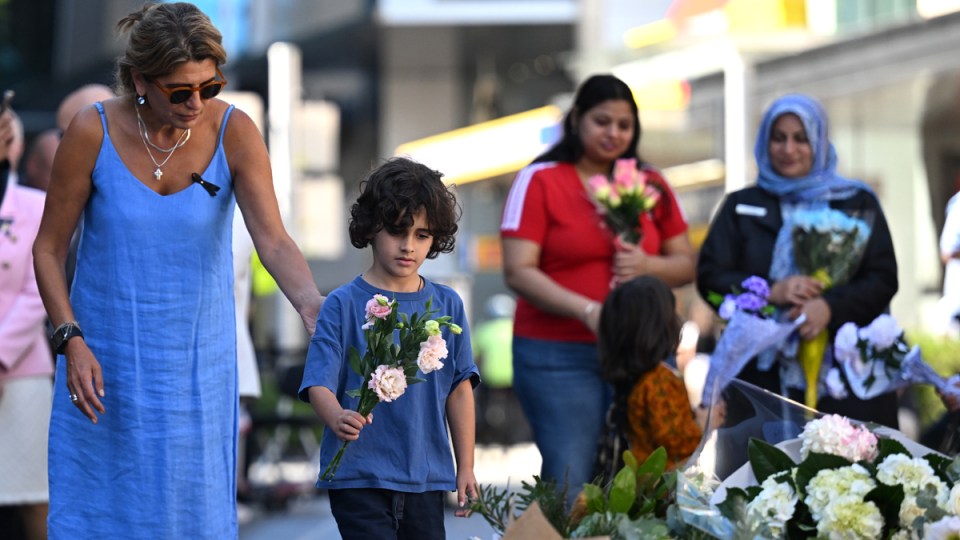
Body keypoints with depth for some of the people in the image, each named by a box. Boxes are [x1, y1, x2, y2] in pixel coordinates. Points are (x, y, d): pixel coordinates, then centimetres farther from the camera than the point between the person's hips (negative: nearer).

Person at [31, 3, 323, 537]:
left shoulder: (234, 132, -11)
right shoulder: (93, 133, -12)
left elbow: (273, 238, -22)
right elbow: (49, 248, -3)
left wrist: (312, 304, -40)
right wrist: (71, 339, -15)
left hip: (196, 360, 1)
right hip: (106, 357, -1)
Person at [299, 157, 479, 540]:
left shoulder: (447, 305, 8)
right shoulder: (344, 305, -4)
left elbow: (460, 389, 12)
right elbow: (319, 383, -11)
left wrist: (465, 467, 11)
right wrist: (337, 418, -33)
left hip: (426, 476, 4)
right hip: (358, 475, -4)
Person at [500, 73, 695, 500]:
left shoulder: (651, 186, 14)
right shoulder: (539, 181, 1)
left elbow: (686, 265, 15)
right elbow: (518, 272, -7)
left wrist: (648, 265, -8)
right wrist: (587, 310, -20)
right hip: (559, 355, -4)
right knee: (571, 483, -9)